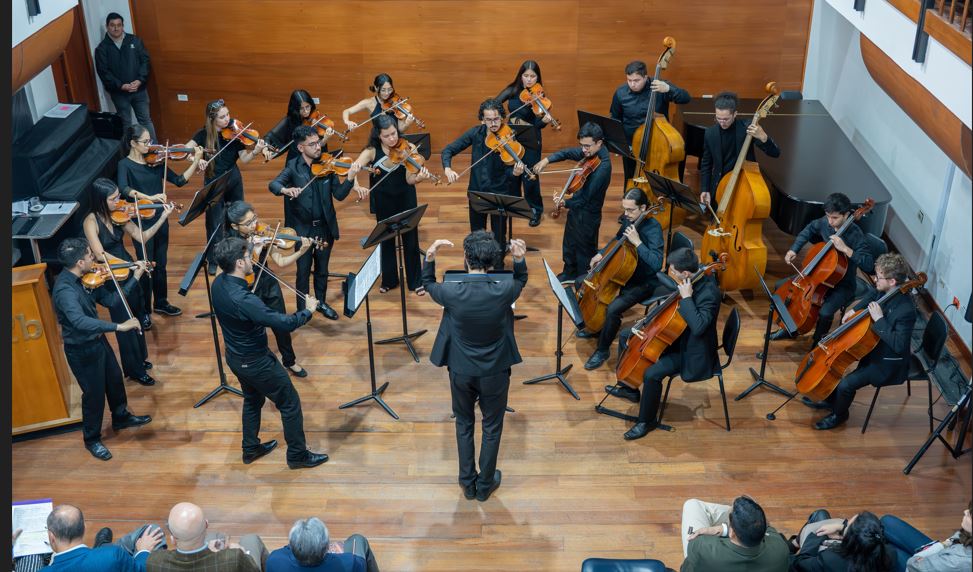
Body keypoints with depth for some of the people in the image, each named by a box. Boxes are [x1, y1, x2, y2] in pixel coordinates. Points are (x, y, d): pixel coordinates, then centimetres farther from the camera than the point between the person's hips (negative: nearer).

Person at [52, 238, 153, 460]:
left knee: (115, 380, 26)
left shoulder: (86, 278, -6)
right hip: (82, 350, -8)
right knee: (95, 394, 9)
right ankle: (92, 440, 33)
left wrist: (135, 278, -4)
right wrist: (119, 326, -50)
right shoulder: (64, 289, -33)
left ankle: (121, 417, 52)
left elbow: (110, 299, 2)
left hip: (97, 340, 8)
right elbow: (79, 321, -47)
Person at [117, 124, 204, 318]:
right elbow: (124, 189, -28)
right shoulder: (125, 165, -10)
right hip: (141, 222, -5)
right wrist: (149, 197, -40)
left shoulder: (155, 161, 4)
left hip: (160, 218, 5)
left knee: (161, 264, 17)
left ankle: (161, 303, 34)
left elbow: (179, 181, 2)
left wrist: (195, 162, -7)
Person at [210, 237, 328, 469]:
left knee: (253, 399, 30)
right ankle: (297, 454, 26)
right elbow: (285, 323, -35)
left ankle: (251, 449, 46)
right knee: (290, 403, 10)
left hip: (235, 356, 9)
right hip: (255, 362, -9)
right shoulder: (243, 300, -37)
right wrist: (308, 310, -16)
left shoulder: (218, 283, -10)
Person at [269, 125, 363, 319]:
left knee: (322, 270, 16)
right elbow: (273, 184, -18)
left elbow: (339, 195, -6)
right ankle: (302, 309, 24)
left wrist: (350, 179, -24)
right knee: (303, 271, 7)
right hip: (303, 228, -2)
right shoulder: (293, 166, -6)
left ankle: (321, 303, 36)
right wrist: (286, 189, -40)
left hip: (325, 227, 2)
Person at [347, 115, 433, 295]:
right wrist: (352, 172, -51)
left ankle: (415, 281, 23)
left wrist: (419, 177, -41)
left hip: (405, 199, 0)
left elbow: (409, 180, -19)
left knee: (411, 240, 6)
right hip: (383, 202, 0)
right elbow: (352, 173, -26)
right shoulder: (372, 151, -17)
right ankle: (389, 280, 31)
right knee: (387, 240, 14)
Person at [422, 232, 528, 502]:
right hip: (495, 372, 0)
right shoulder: (503, 292, -23)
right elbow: (520, 281, 3)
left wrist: (430, 257, -11)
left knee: (464, 424, 23)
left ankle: (468, 484, 35)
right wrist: (519, 259, -12)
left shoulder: (452, 293, -23)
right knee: (492, 427, 20)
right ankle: (485, 485, 34)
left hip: (461, 371, 1)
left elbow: (429, 285, 2)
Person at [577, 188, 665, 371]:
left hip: (643, 282, -8)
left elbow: (656, 264, -36)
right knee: (582, 282, 9)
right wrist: (601, 253, 2)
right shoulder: (627, 219, -5)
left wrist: (637, 242, -39)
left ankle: (602, 350, -4)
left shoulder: (653, 228, -26)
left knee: (612, 309, -30)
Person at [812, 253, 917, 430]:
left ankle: (839, 414, 12)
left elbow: (898, 345, -36)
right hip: (872, 345, 9)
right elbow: (873, 295, 17)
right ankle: (830, 398, 31)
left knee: (846, 384, -20)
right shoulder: (884, 291, -9)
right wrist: (855, 309, 3)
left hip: (888, 362, -9)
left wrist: (879, 319, -36)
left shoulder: (906, 310, -33)